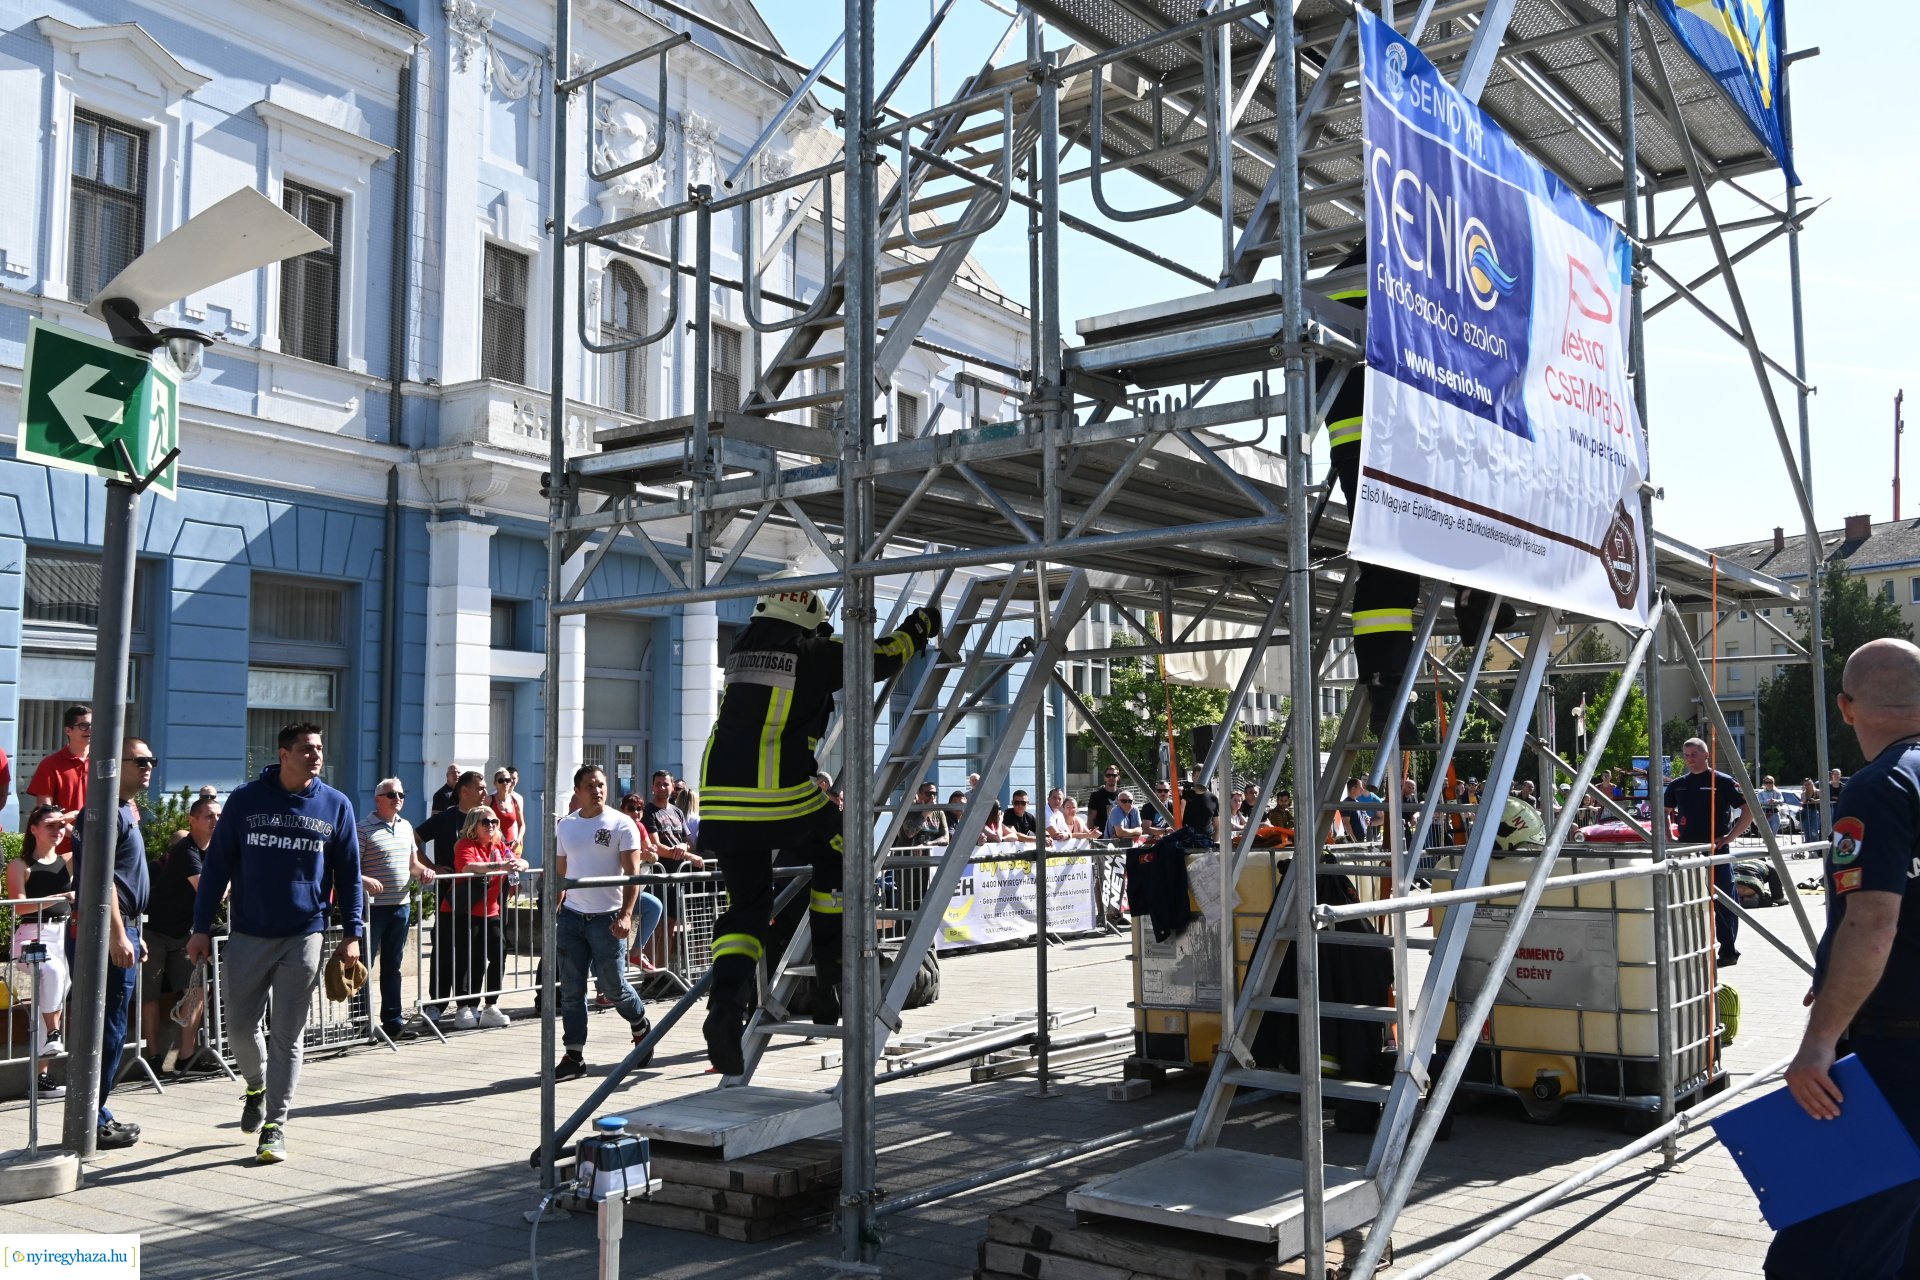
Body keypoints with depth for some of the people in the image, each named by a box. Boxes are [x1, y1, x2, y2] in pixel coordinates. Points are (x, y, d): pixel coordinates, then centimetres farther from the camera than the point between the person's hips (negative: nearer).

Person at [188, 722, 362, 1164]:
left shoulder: (336, 806, 1)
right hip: (248, 935, 1)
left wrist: (351, 933, 0)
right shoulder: (245, 800, -1)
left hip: (304, 937, 0)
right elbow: (216, 866, 3)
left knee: (288, 1036, 2)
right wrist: (201, 929, 0)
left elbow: (349, 874, 6)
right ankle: (257, 1086, 38)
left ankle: (275, 1125, 9)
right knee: (240, 1024, 8)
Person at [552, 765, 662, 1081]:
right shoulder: (565, 826, 10)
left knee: (613, 987, 2)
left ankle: (641, 1028, 29)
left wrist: (626, 914, -19)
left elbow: (633, 874, -8)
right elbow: (560, 873, 15)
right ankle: (573, 1055, 9)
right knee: (571, 990, 2)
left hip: (606, 918, -4)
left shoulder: (621, 824, -4)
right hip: (571, 916, 4)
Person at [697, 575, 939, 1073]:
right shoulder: (813, 653, 0)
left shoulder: (741, 651, 16)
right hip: (782, 799, -5)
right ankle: (830, 983, 20)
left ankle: (726, 1004, -8)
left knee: (746, 905, 12)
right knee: (837, 858, 20)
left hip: (721, 799, 5)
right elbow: (881, 656, 9)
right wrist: (919, 626, 27)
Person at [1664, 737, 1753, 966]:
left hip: (1716, 851, -5)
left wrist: (1729, 837, -10)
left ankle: (1728, 950, 8)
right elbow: (1664, 811, 25)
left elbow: (1749, 811, -5)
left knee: (1723, 902, 0)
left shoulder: (1723, 782, -4)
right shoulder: (1678, 785, 11)